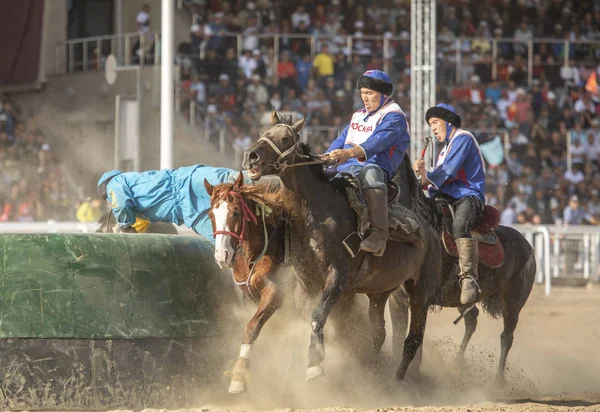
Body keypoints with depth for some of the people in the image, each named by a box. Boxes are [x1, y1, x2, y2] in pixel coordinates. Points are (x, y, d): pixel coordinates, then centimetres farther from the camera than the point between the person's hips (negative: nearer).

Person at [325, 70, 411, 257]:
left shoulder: (394, 117, 0)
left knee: (370, 175, -41)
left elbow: (378, 142, -18)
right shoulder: (358, 116, 28)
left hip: (376, 167, -9)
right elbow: (340, 141, 23)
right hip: (347, 168, 9)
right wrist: (327, 157, 1)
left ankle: (379, 236, -48)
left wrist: (349, 153, -35)